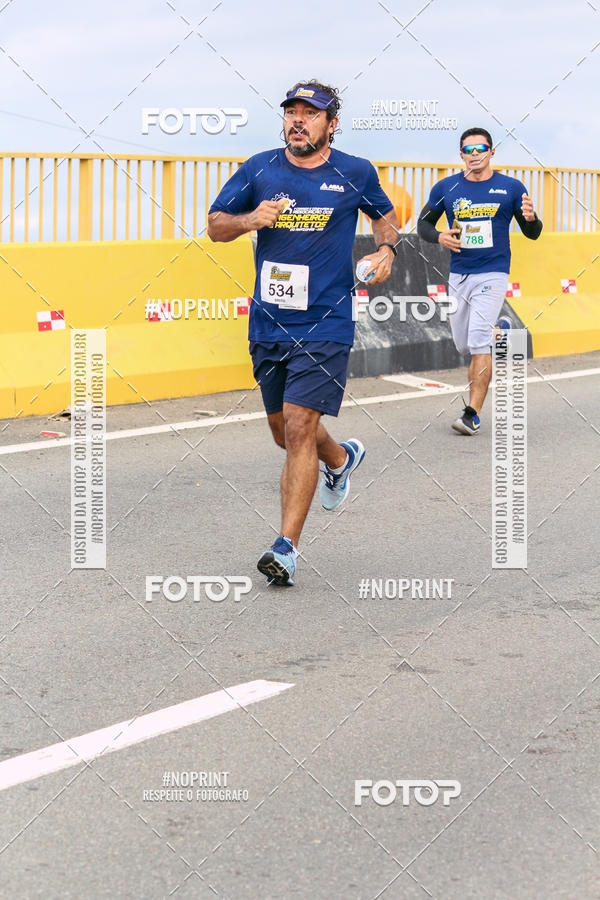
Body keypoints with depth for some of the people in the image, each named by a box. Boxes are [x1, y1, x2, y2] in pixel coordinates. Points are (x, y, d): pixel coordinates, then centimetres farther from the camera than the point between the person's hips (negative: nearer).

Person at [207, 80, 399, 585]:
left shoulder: (354, 174, 0)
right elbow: (215, 226, 4)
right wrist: (250, 219, -17)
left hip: (325, 325, -4)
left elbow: (385, 214, 19)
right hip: (268, 324, 4)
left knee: (299, 428, -15)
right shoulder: (260, 170, 3)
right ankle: (342, 459, 50)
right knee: (286, 433, 16)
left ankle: (287, 547, -13)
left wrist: (387, 249, -1)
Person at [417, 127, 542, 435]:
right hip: (458, 276, 4)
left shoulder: (510, 188, 1)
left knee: (478, 343, -17)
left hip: (493, 274, -4)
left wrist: (531, 218, -17)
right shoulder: (446, 188, 5)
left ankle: (473, 413, -15)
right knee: (463, 344, 12)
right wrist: (439, 237, -8)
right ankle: (498, 329, 44)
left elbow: (532, 234, 7)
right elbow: (423, 224, 13)